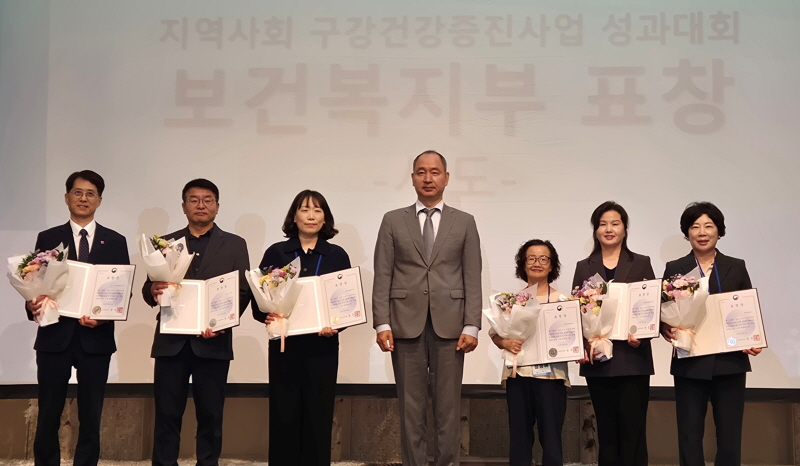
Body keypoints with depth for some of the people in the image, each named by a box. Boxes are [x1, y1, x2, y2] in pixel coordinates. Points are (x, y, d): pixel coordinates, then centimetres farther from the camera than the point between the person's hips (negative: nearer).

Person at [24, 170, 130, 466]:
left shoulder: (115, 242, 7)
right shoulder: (48, 238, 8)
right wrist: (33, 305, -17)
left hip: (96, 338, 0)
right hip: (55, 335, 0)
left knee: (91, 417, 6)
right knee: (48, 416, 3)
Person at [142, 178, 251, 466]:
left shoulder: (234, 245, 8)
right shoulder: (166, 243, 12)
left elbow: (244, 292, 0)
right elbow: (148, 290, 7)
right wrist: (153, 290, -17)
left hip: (212, 342, -1)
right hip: (171, 341, 1)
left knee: (210, 415, 4)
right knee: (166, 415, 2)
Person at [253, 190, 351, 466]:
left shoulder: (337, 256, 5)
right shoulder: (275, 253, 4)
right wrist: (266, 316, -16)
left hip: (322, 347, 0)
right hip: (284, 345, 0)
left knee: (318, 416, 3)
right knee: (283, 416, 2)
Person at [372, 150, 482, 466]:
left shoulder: (464, 223, 9)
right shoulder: (393, 221, 8)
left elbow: (472, 279, 4)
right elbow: (382, 277, 3)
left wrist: (471, 326, -5)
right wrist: (382, 324, -6)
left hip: (449, 324, 0)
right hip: (406, 323, 0)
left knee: (448, 406, 3)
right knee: (411, 407, 3)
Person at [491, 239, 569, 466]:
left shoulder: (562, 301, 1)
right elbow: (495, 333, 9)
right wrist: (506, 343, -11)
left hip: (550, 376, -2)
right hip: (518, 375, 2)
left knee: (551, 440, 1)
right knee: (519, 439, 9)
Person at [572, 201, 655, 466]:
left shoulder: (641, 264, 7)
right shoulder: (584, 267, 11)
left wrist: (642, 336, -17)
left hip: (632, 359, -2)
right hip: (597, 360, 2)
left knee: (633, 429, -2)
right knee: (606, 430, 7)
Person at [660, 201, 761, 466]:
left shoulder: (736, 267, 8)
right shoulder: (674, 269, 5)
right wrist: (665, 329, -18)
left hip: (729, 363, 1)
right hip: (690, 364, 0)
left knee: (730, 437, 4)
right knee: (689, 437, 4)